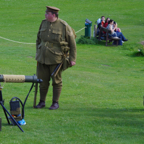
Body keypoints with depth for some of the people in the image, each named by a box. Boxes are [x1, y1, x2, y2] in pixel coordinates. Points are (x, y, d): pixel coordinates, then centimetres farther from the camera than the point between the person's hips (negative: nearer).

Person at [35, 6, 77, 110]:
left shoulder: (64, 26, -11)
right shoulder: (44, 23, 5)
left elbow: (72, 43, -4)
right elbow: (39, 39, 19)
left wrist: (73, 59, -5)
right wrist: (37, 53, 19)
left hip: (56, 59, -5)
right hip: (43, 58, 5)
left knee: (56, 81, 5)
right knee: (43, 80, 7)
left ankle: (55, 103, 14)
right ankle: (42, 102, 18)